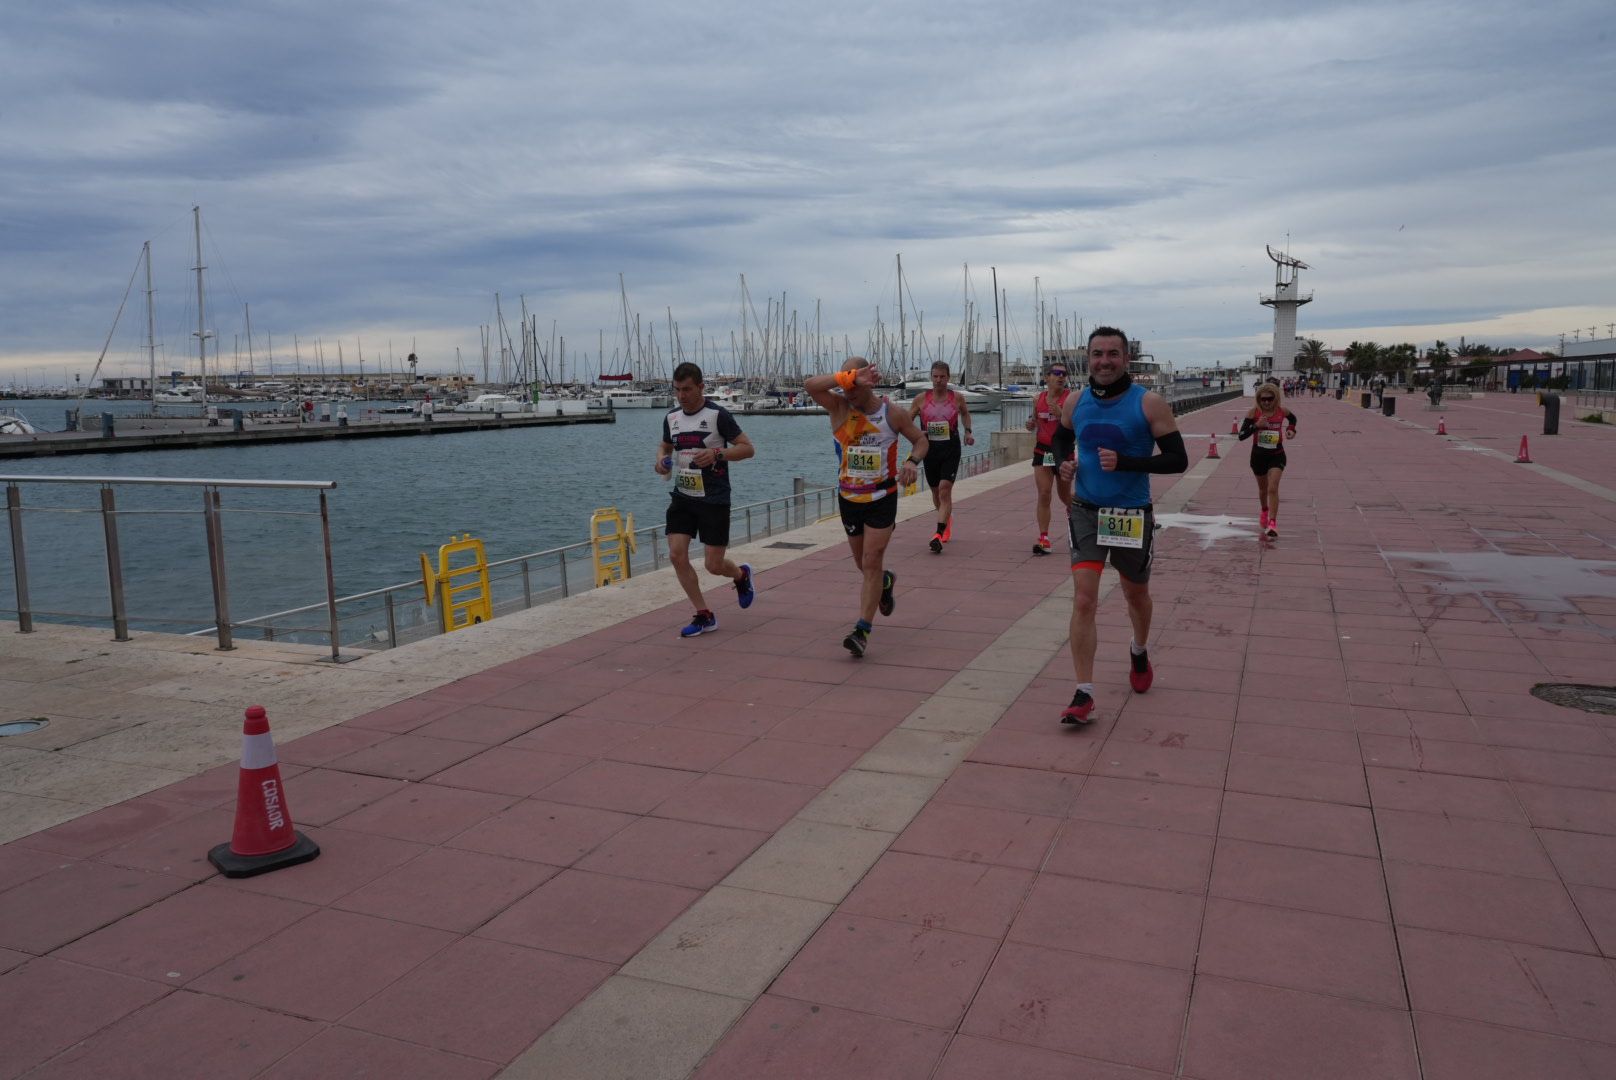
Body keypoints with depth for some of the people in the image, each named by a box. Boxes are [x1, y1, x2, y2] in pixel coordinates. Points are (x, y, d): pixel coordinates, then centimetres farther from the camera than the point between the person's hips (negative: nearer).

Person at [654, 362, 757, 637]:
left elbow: (748, 448, -10)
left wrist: (717, 454, -26)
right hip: (683, 497, 5)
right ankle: (704, 616, 7)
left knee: (714, 565, -2)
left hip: (714, 500, -5)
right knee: (676, 555, -7)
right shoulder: (672, 417, 6)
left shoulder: (717, 415, -11)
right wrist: (661, 459, 1)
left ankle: (742, 575, 36)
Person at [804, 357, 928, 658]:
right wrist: (849, 378, -32)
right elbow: (810, 384, -26)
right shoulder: (839, 407, -8)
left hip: (882, 498, -3)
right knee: (863, 563, 16)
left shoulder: (892, 413, -8)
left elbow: (920, 439, 5)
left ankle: (862, 630, -6)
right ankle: (886, 581, 51)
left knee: (871, 563, -9)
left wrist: (912, 461, -16)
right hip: (848, 498, 3)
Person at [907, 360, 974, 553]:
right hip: (930, 449, 2)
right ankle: (947, 518, 45)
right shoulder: (922, 399, -2)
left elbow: (965, 413, 21)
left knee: (945, 489, -16)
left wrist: (968, 432, 8)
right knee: (936, 492, 15)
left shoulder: (957, 397, -1)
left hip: (951, 449, -2)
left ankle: (939, 534, -19)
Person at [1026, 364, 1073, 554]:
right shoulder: (1038, 399, 5)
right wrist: (1030, 424, -3)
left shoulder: (1071, 398, -8)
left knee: (1065, 496, 13)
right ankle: (1044, 539, -6)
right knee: (1043, 495, -7)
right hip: (1042, 451, 3)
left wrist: (1060, 414, -28)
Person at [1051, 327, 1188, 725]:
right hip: (1086, 513, 1)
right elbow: (1061, 437, 19)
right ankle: (1084, 695, -8)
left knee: (1136, 594, 19)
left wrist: (1124, 462, -24)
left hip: (1132, 515, -1)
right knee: (1083, 600, -11)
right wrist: (1063, 461, -4)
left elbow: (1178, 460, -12)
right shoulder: (1076, 402, -1)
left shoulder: (1149, 403, -12)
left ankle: (1139, 651, 51)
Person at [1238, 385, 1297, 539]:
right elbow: (1241, 436, -17)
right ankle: (1265, 513, 49)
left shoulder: (1282, 411, -7)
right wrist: (1256, 425, -29)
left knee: (1273, 489, -18)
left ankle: (1272, 523, -18)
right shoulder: (1254, 413, -12)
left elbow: (1293, 418, 18)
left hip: (1277, 455, -1)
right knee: (1263, 488, 21)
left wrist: (1291, 429, -1)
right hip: (1258, 455, 1)